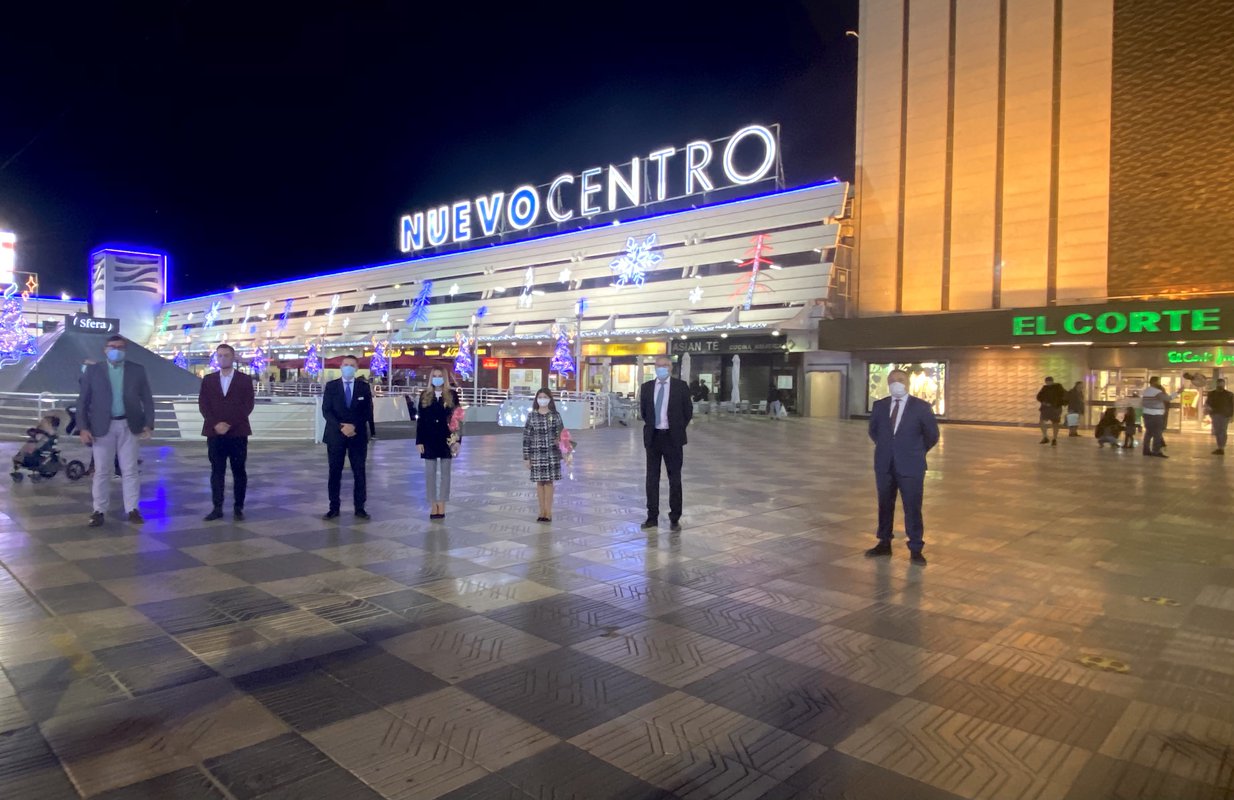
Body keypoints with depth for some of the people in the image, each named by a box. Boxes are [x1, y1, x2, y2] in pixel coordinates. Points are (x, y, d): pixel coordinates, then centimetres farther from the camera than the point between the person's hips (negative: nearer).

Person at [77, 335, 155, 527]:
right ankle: (99, 511, 14)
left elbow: (147, 400, 4)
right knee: (101, 471, 5)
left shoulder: (137, 370, 4)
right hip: (102, 427, 0)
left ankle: (132, 509, 10)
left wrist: (148, 424, -6)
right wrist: (83, 428, -7)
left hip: (128, 426, 0)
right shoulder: (93, 370, 3)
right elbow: (83, 401, 2)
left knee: (130, 470, 4)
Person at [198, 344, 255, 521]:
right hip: (214, 433, 2)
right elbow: (203, 405, 4)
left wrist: (230, 424, -13)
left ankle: (238, 508, 9)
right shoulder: (208, 380, 11)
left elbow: (248, 405, -4)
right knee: (217, 472, 3)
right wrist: (215, 424, -11)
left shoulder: (245, 379, 4)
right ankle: (217, 508, 8)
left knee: (239, 471, 2)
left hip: (238, 433, -2)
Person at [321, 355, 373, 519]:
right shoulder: (331, 386, 4)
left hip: (358, 435, 0)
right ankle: (334, 508, 10)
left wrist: (354, 426, -14)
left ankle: (359, 508, 9)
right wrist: (341, 427, -16)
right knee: (334, 473, 3)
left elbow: (368, 411, 0)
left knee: (359, 473, 3)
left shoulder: (363, 386, 5)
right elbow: (326, 411, -3)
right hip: (335, 435, 0)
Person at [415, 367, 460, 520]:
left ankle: (442, 505, 11)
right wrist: (419, 441, -3)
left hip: (446, 439, -1)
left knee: (445, 472, 5)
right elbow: (420, 419, 3)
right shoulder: (425, 395, 4)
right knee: (430, 472, 4)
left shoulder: (452, 395, 0)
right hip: (429, 439, 1)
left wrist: (457, 440, -7)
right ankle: (433, 505, 11)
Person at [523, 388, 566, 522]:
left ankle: (548, 512, 14)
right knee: (539, 482, 7)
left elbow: (561, 434, 6)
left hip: (551, 453, 0)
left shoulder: (555, 415, 0)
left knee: (549, 482, 5)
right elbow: (526, 436, -1)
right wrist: (526, 457, -3)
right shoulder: (532, 416, -1)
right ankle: (542, 511, 17)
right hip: (536, 453, 0)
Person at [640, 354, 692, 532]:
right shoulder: (646, 387, 4)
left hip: (672, 438, -2)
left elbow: (688, 411, 3)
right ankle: (652, 516, 16)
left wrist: (679, 429, 4)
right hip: (653, 437, 3)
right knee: (652, 478, 7)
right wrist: (651, 426, 11)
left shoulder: (681, 386, -3)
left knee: (675, 479, 3)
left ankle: (675, 518, 11)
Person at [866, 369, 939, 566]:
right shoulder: (880, 405, 4)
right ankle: (884, 544, 23)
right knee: (885, 506, 11)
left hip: (910, 466, -3)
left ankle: (916, 550, 8)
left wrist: (915, 453, 8)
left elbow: (932, 435, 3)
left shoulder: (921, 407, -5)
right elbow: (873, 430, 19)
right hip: (884, 465, 3)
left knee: (913, 509, -1)